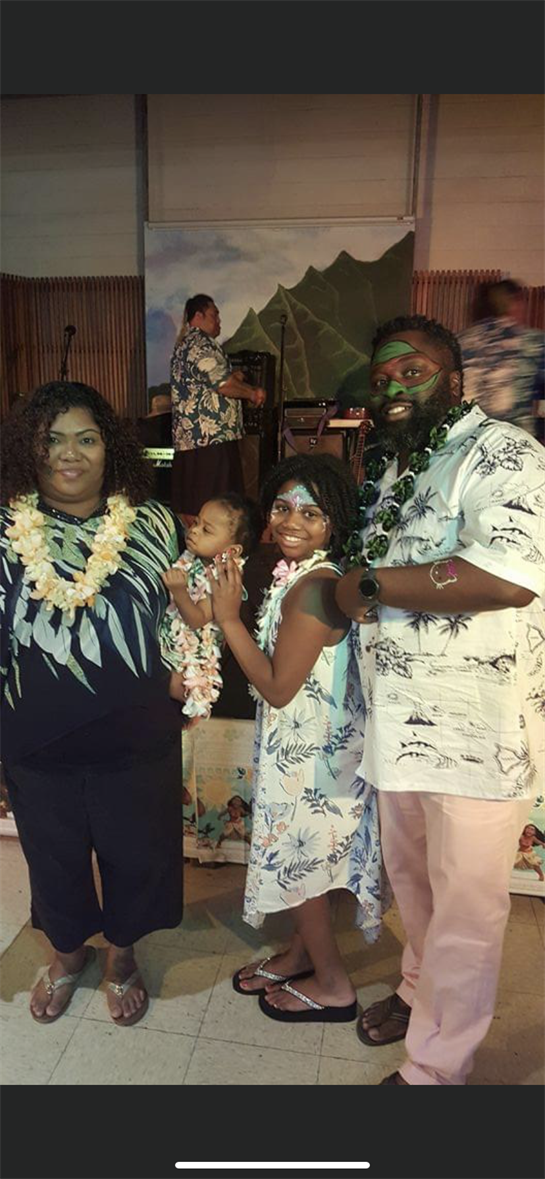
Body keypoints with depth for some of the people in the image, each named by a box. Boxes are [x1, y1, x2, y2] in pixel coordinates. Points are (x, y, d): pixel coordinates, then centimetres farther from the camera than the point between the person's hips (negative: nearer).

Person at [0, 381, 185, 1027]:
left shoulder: (154, 526, -5)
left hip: (136, 742, 0)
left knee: (136, 854, 17)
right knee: (53, 857, 21)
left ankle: (121, 954, 47)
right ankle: (67, 949, 51)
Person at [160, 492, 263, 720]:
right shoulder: (189, 556, -6)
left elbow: (197, 620, -31)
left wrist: (179, 590, -42)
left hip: (193, 648, -7)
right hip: (168, 634, 7)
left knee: (174, 687, -9)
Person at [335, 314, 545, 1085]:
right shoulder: (385, 471, 13)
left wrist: (371, 585, -21)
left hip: (479, 731, -7)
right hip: (398, 724, 8)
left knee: (465, 903, 9)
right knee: (409, 878, 24)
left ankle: (435, 1065, 28)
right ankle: (422, 989, 49)